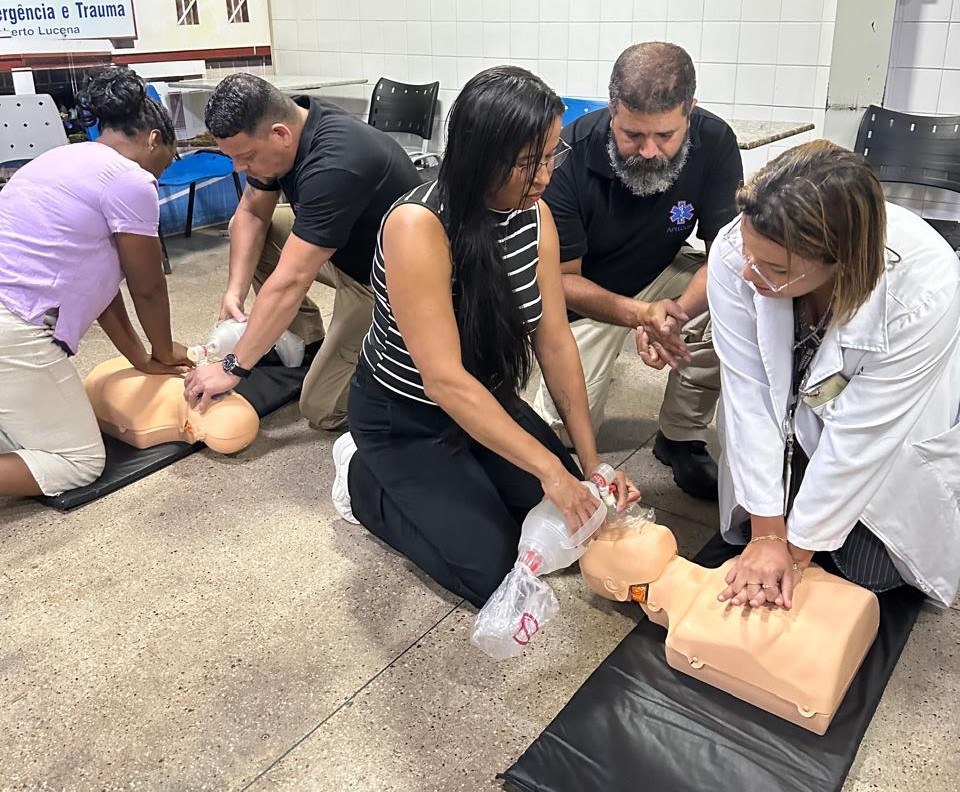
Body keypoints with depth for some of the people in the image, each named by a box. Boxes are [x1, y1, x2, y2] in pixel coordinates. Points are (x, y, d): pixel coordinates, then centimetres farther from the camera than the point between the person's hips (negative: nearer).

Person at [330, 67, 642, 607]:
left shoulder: (535, 215, -9)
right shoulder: (418, 225, -31)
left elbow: (555, 339, -8)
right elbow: (445, 381, -33)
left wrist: (591, 462, -11)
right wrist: (548, 468, -32)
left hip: (487, 402, 7)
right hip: (406, 418, -6)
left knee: (574, 521, 1)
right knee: (495, 569, -9)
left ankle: (463, 480, 22)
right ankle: (365, 479, 9)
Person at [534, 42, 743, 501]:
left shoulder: (714, 142, -19)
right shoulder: (570, 156, -27)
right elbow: (561, 278, -22)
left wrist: (676, 312, -40)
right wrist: (641, 315, -40)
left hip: (662, 277, 3)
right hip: (584, 296, -2)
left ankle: (681, 438, -4)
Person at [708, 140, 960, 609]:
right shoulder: (735, 253, -31)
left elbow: (859, 434, -29)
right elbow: (748, 392, -26)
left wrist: (797, 551, -19)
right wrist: (768, 532, -20)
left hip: (888, 438, -2)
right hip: (789, 419, 2)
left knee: (869, 570, -2)